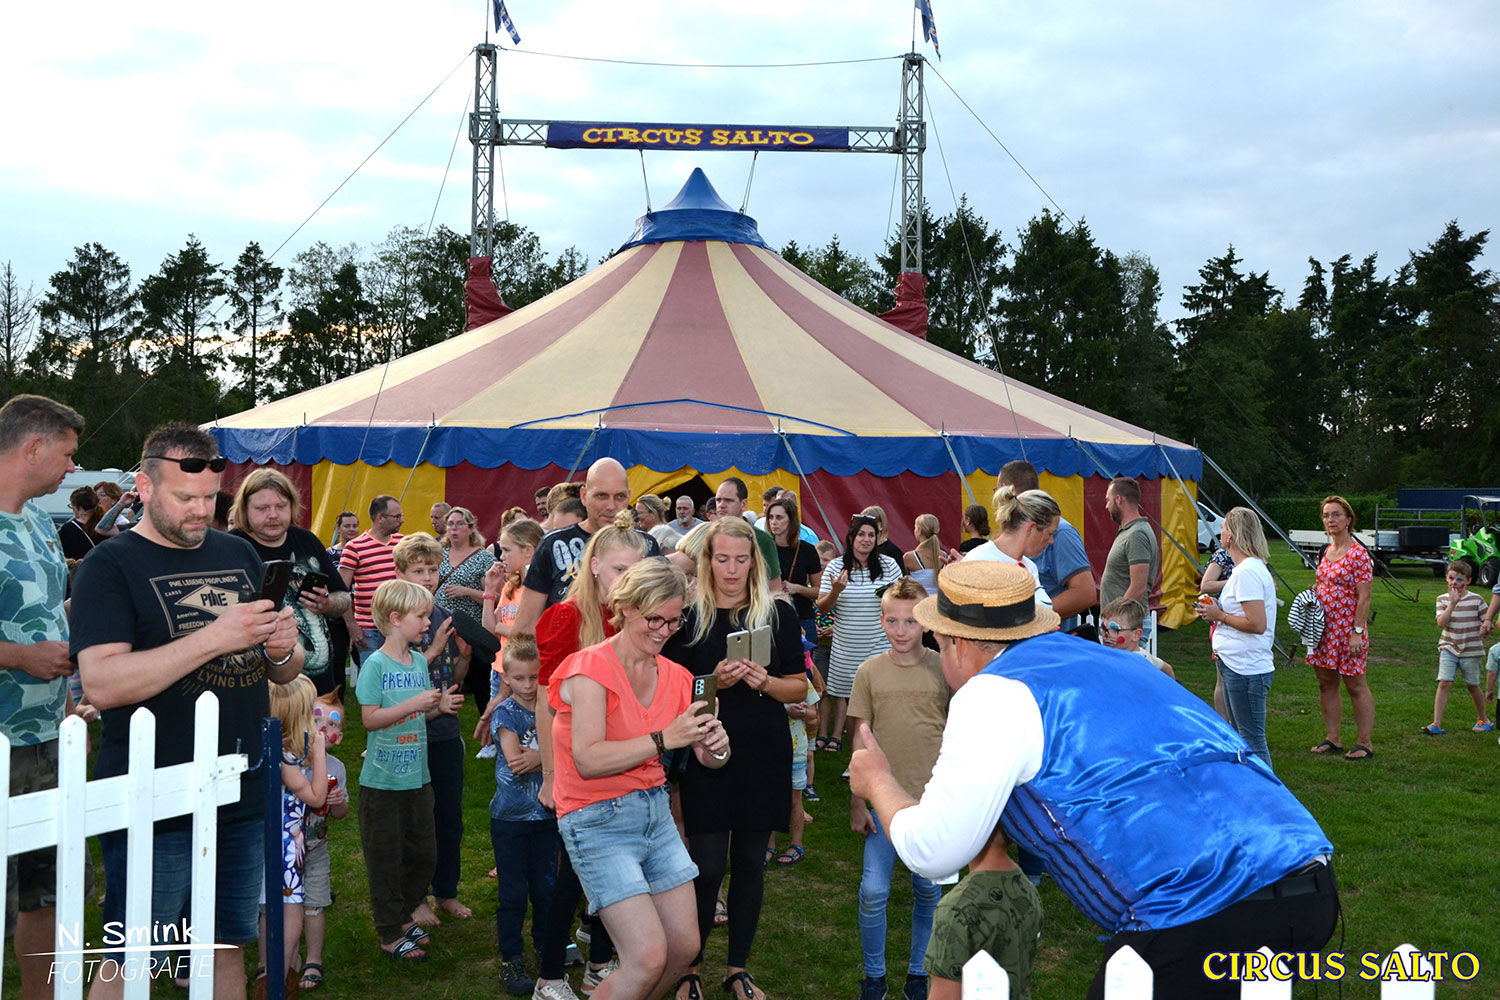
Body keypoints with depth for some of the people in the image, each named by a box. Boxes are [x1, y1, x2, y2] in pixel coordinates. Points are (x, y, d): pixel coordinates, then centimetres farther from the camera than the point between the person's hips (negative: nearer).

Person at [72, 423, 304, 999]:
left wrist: (283, 650, -5)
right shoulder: (110, 566, -5)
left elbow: (283, 674, 19)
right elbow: (101, 684, -19)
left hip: (244, 798, 5)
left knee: (228, 948, 14)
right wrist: (215, 638, -24)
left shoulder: (240, 555, 12)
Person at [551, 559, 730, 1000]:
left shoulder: (675, 677, 6)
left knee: (684, 946, 8)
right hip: (597, 819, -7)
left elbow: (705, 756, 7)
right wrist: (664, 739, -29)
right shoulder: (592, 669, -15)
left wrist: (717, 747, -16)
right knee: (650, 956, -13)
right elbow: (588, 760, -25)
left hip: (655, 810, 7)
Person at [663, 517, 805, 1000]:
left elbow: (799, 688, 5)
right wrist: (713, 682, -15)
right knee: (708, 866, -2)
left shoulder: (779, 614, 2)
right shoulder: (687, 616, -1)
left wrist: (765, 681, -14)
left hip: (764, 756, 2)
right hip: (706, 757, -2)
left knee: (750, 863, 9)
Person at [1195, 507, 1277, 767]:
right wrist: (1218, 609, 9)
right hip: (1238, 665, 11)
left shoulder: (1247, 572, -19)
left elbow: (1257, 624, -25)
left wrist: (1219, 615, -13)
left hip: (1246, 669, -11)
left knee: (1252, 740, -4)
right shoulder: (1255, 567, 14)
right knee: (1239, 734, 19)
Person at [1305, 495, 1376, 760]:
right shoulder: (1325, 551, 10)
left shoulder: (1359, 554, -13)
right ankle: (1332, 739, 21)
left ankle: (1365, 743, 9)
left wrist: (1358, 632, -20)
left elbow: (1364, 597, -16)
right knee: (1326, 683, 11)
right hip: (1324, 627, 8)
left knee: (1356, 685, 0)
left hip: (1348, 628, -8)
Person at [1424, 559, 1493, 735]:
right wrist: (1452, 603, -22)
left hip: (1471, 651, -1)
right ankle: (1436, 724, -9)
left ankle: (1483, 719, 35)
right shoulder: (1443, 599, -1)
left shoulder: (1477, 600, -5)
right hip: (1449, 648, 1)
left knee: (1472, 686, 12)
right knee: (1444, 684, -9)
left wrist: (1479, 634, -11)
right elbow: (1441, 623, -15)